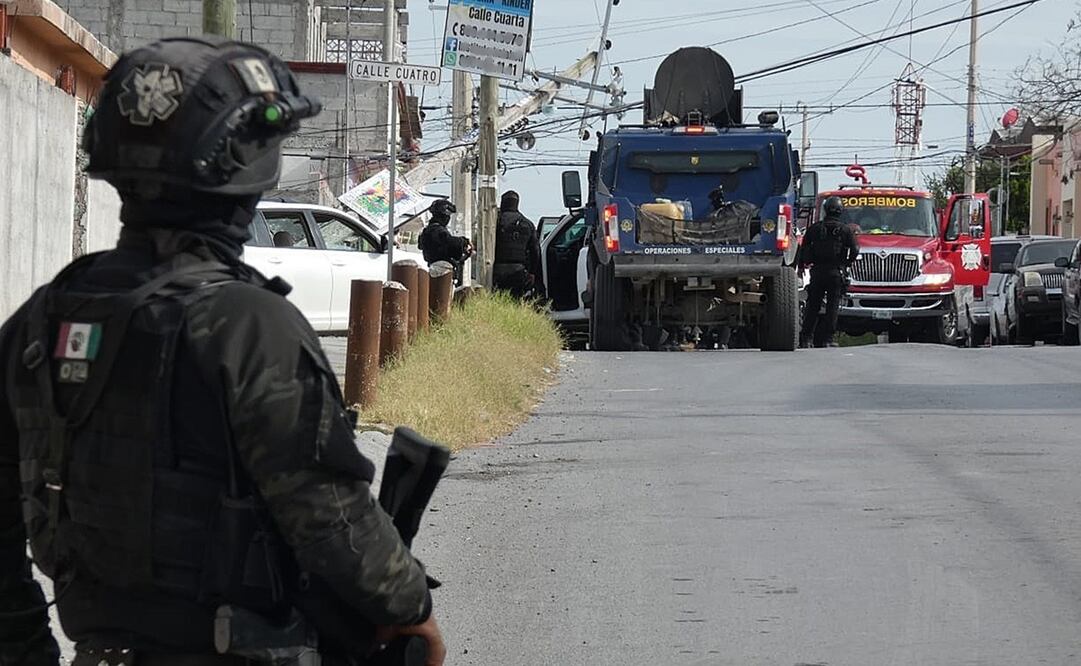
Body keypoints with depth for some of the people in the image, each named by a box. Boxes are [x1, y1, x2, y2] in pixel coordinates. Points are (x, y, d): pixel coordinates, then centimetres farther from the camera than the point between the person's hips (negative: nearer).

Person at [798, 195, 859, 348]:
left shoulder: (814, 228, 4)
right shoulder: (845, 230, -1)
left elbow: (803, 248, 7)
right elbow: (855, 250, -5)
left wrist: (801, 266, 22)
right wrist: (846, 264, 13)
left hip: (817, 272, 2)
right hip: (836, 273, -2)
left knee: (812, 307, 8)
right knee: (832, 308, 3)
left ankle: (805, 338, 3)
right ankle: (825, 340, -1)